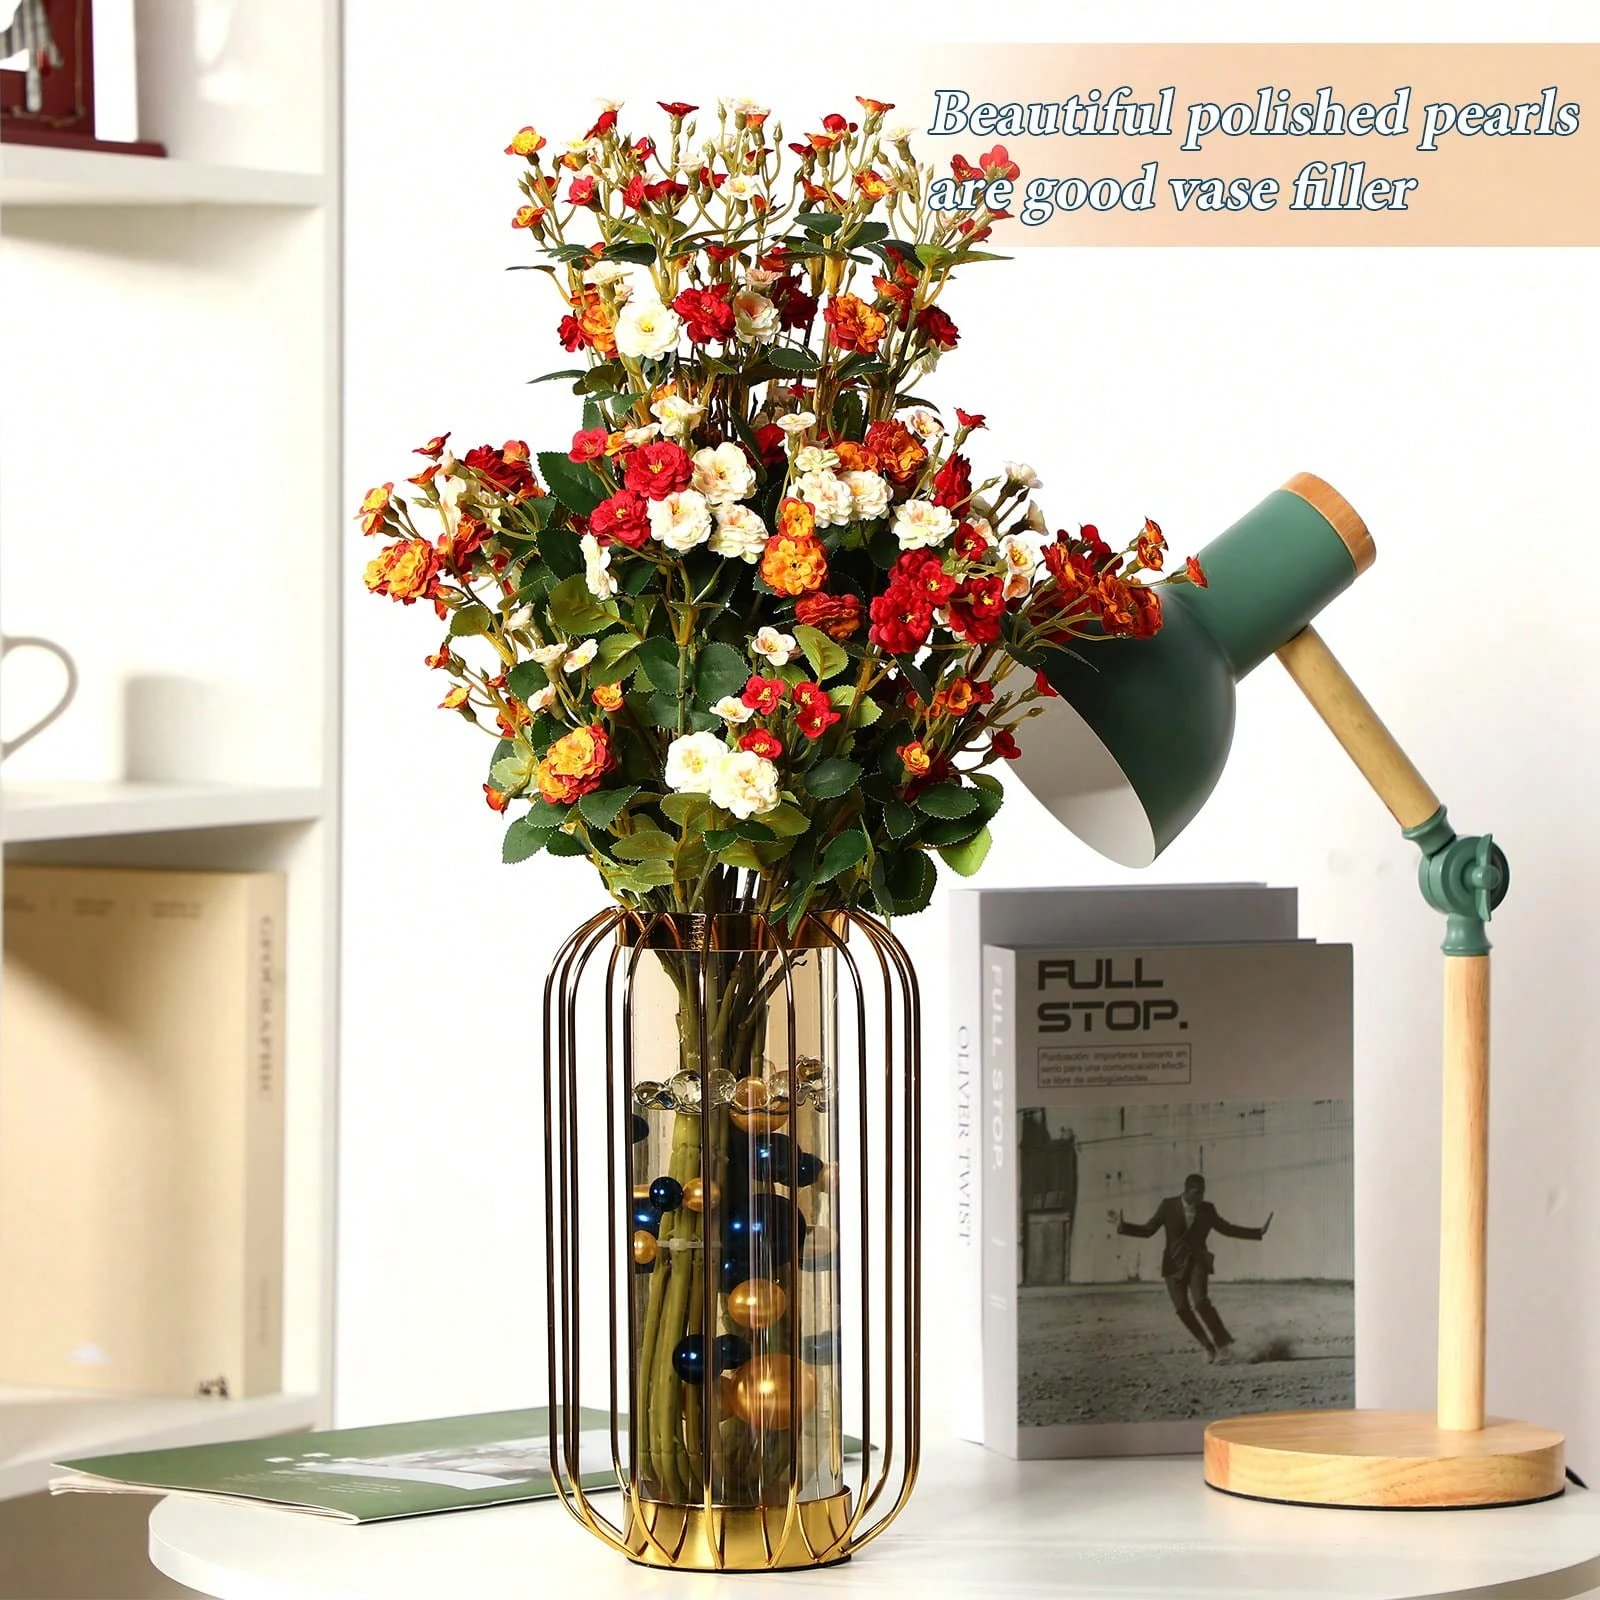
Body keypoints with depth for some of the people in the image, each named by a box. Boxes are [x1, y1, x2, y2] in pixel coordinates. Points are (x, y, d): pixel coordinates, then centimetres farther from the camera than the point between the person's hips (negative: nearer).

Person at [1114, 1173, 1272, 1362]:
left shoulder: (1207, 1209, 1)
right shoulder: (1168, 1206, -3)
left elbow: (1226, 1228, 13)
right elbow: (1148, 1230, 0)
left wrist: (1258, 1232, 8)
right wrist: (1123, 1226, -16)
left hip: (1197, 1263, -1)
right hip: (1174, 1265, 1)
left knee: (1201, 1303, -21)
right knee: (1182, 1309, -7)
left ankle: (1222, 1345, -9)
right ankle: (1209, 1346, 9)